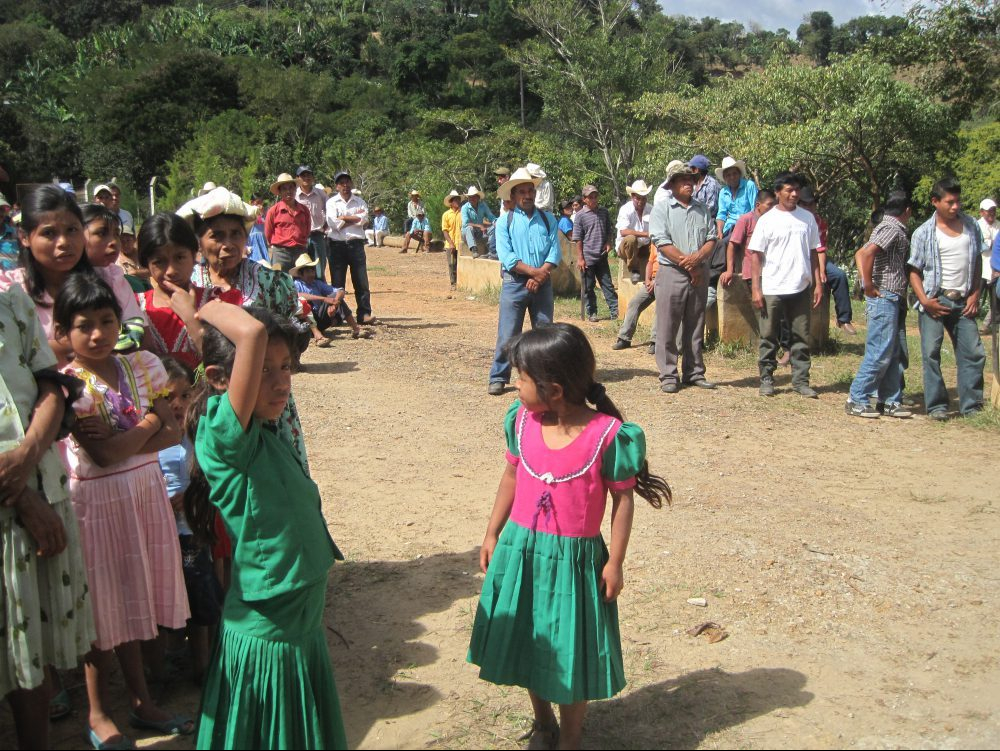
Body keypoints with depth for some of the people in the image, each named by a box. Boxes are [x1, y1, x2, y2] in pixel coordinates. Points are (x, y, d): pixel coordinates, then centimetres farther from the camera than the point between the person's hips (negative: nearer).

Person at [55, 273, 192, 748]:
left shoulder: (142, 366, 0)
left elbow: (172, 433, -4)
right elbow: (101, 454, -21)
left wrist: (123, 441, -18)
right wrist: (149, 422, -10)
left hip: (144, 493, 4)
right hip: (97, 500, -4)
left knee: (133, 599, 16)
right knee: (104, 606, 7)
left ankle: (142, 703, 31)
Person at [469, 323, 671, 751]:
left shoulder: (607, 435, -20)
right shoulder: (521, 421, -6)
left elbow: (623, 499, -10)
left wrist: (615, 562, -8)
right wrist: (492, 534, 13)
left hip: (574, 556, -5)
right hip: (519, 548, 5)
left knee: (571, 651, 9)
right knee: (526, 640, 19)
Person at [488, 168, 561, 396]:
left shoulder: (547, 219, 9)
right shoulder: (505, 221, 2)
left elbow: (555, 251, 0)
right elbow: (506, 256, -9)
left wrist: (541, 275, -15)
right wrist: (534, 271, -16)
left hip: (542, 283, 3)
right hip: (514, 283, -3)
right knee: (507, 335, -4)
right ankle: (498, 378, 3)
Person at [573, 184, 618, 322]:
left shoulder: (604, 212, 7)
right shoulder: (581, 215, -5)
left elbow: (609, 231, 18)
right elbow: (578, 239, -5)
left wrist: (608, 243, -2)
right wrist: (580, 258, -9)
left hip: (602, 256, 3)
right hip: (587, 258, -3)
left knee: (608, 285, 5)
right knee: (589, 288, 5)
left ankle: (615, 311, 5)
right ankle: (591, 313, 15)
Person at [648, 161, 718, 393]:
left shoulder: (702, 209, 13)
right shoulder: (661, 209, -2)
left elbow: (711, 239, 7)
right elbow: (662, 243, -11)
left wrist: (696, 258, -12)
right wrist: (687, 264, -12)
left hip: (699, 274, 5)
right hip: (671, 273, -4)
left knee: (695, 327, 10)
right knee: (667, 327, -3)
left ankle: (694, 372, 18)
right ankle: (668, 376, 3)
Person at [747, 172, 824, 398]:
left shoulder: (807, 218, 7)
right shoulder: (767, 220, -2)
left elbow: (813, 253, 11)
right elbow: (755, 255, -3)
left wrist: (818, 284, 5)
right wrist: (756, 289, -8)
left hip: (800, 288, 3)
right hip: (771, 290, -3)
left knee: (801, 337, 6)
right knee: (769, 337, 5)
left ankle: (800, 380, 13)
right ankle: (766, 379, 14)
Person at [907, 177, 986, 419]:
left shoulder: (970, 225, 8)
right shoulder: (923, 233, -3)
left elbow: (977, 261, 15)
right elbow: (914, 271, -2)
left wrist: (975, 294, 6)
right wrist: (924, 300, -14)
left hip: (963, 302, 4)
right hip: (934, 301, -3)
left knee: (974, 352, 2)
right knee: (931, 353, -5)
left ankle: (971, 406, 11)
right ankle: (936, 406, 3)